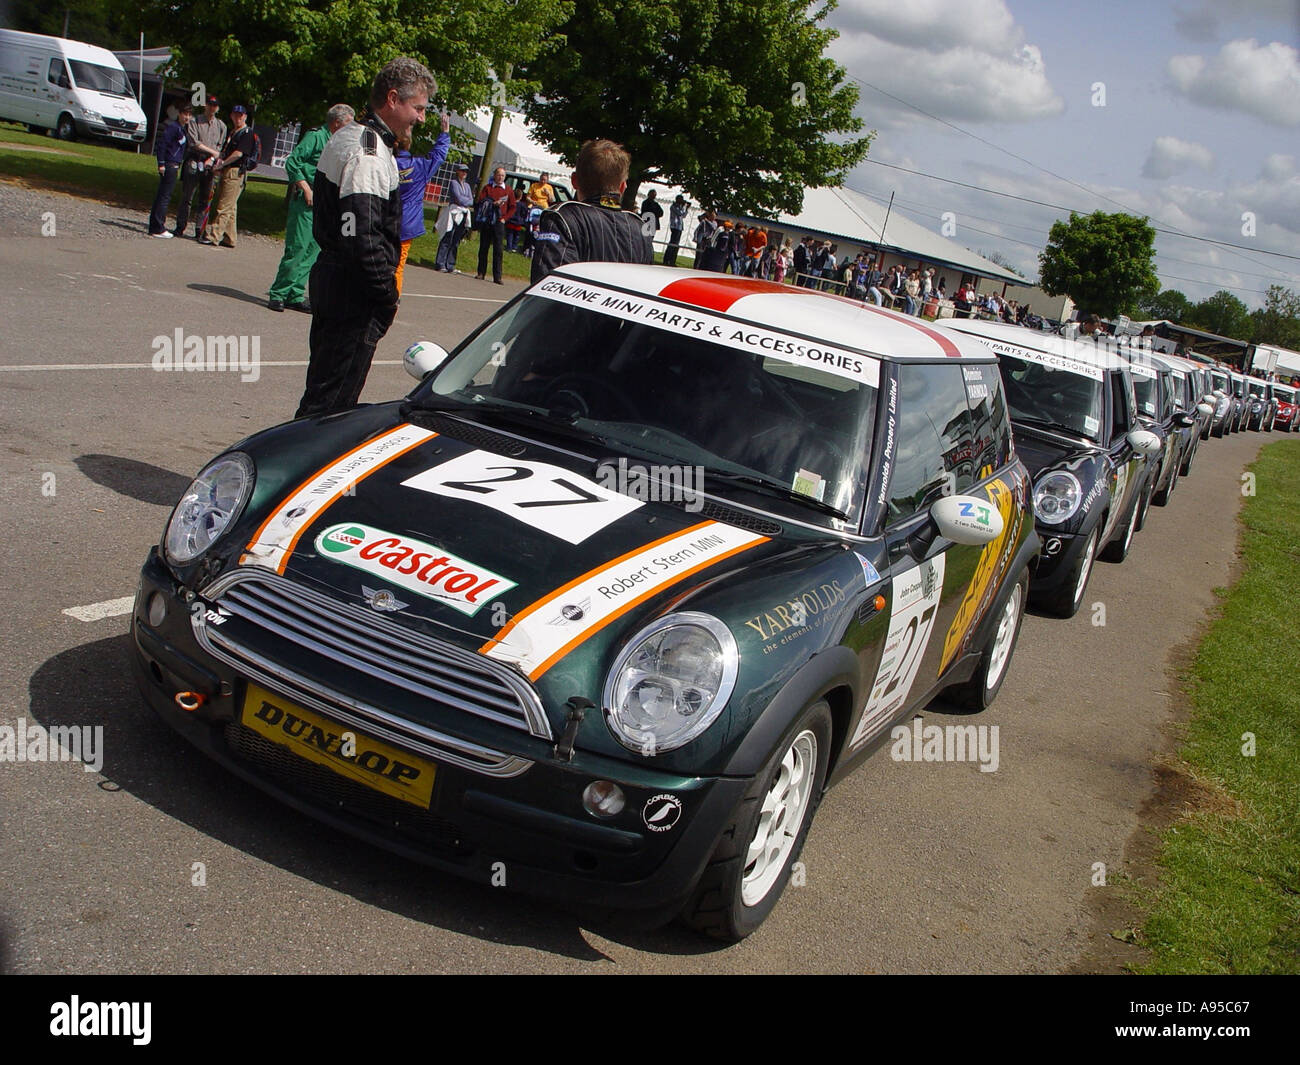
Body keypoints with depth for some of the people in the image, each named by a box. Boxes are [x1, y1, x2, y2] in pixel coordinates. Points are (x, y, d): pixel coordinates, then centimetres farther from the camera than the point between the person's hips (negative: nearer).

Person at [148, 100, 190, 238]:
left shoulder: (182, 129, 17)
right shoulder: (172, 127, -11)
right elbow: (161, 143, -17)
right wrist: (161, 163, -19)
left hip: (174, 166, 9)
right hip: (169, 166, -9)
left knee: (162, 196, 13)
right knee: (164, 196, -8)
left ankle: (155, 225, 19)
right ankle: (158, 228, -6)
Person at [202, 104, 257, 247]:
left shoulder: (247, 133, -7)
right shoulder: (231, 132, 21)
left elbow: (239, 153, -16)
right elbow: (224, 151, 22)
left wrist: (222, 164, -10)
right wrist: (219, 160, 1)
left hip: (236, 172, -9)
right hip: (225, 172, 9)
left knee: (224, 206, -10)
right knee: (230, 207, 10)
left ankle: (214, 236, -12)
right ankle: (229, 238, 14)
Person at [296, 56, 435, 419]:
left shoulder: (347, 138, 16)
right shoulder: (370, 153, -17)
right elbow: (363, 238, -25)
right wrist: (388, 295, -16)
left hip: (328, 277, 11)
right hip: (354, 294, -11)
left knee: (323, 385, 18)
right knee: (333, 398, -4)